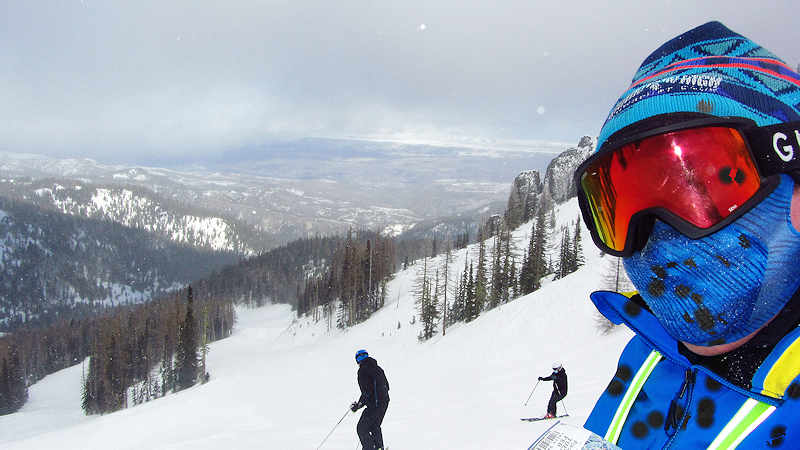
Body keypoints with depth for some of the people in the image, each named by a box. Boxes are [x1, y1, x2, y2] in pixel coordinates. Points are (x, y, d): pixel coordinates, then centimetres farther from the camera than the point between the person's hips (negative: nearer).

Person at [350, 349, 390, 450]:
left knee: (361, 428, -2)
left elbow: (366, 392, -20)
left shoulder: (362, 371, -13)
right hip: (385, 402, 9)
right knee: (375, 427, 27)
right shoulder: (378, 368, 11)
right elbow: (386, 386, 16)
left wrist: (358, 405, -13)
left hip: (374, 404, -9)